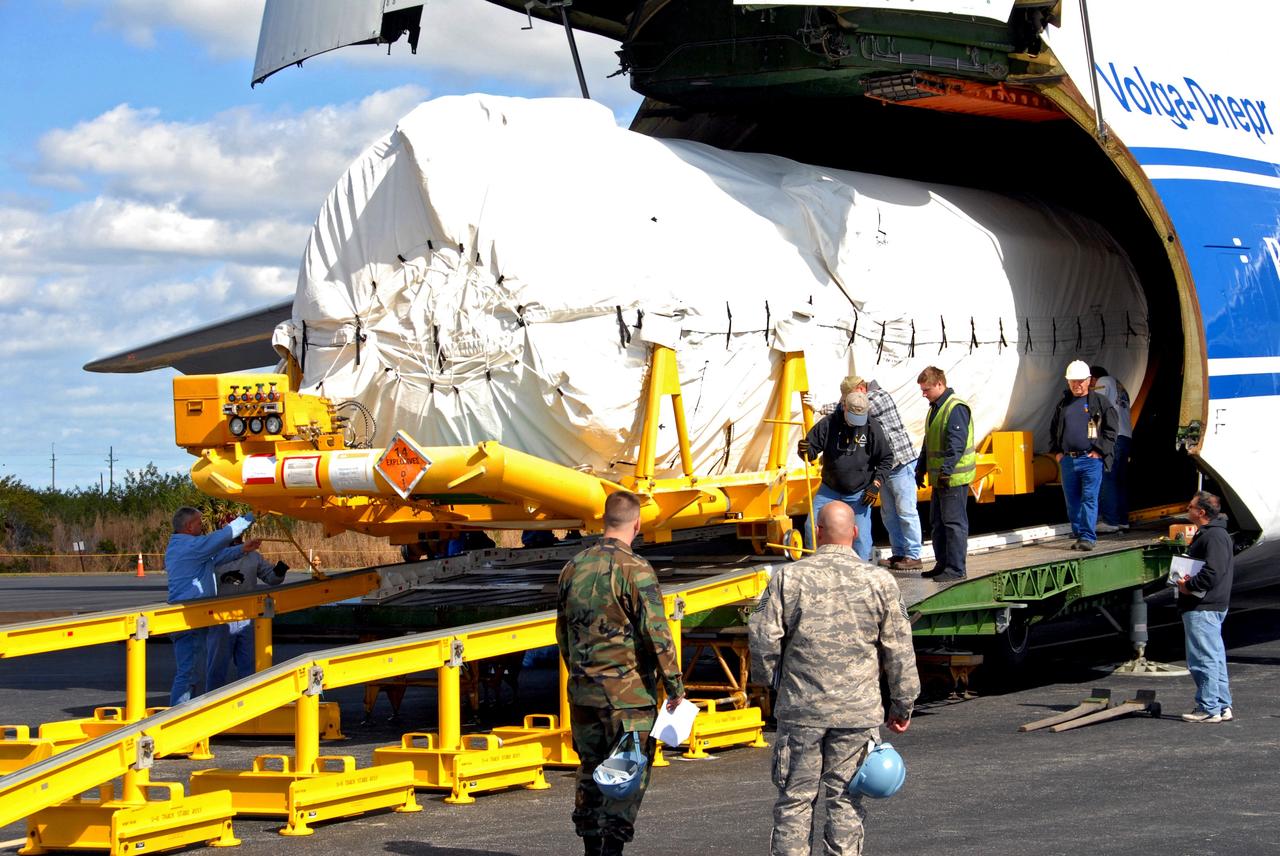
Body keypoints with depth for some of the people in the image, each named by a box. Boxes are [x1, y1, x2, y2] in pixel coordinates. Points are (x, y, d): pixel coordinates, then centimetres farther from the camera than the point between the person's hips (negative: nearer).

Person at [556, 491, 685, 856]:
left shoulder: (574, 567, 7)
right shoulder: (635, 569, -13)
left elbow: (563, 631, 16)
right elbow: (656, 634, -15)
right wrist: (675, 687, -8)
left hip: (583, 691, 6)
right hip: (628, 691, -6)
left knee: (591, 771, 16)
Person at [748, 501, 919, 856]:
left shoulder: (788, 577, -3)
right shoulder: (879, 581, -1)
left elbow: (763, 637, -3)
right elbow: (898, 649, 2)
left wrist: (767, 679, 17)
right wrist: (903, 704, 13)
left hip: (800, 708, 0)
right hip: (858, 711, 1)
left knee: (795, 798, 7)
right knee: (845, 800, 6)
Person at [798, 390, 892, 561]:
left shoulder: (873, 428, -9)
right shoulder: (828, 424, -9)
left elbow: (886, 458, 0)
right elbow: (811, 450, -4)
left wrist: (876, 485, -9)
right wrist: (804, 450, -29)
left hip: (859, 494, -2)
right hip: (829, 489, 2)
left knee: (861, 537, -7)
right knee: (811, 527, -2)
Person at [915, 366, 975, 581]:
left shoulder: (956, 408, -16)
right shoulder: (935, 408, 16)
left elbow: (956, 444, -22)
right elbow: (928, 443, 25)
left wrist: (946, 470, -25)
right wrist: (921, 468, 22)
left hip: (954, 478, -10)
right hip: (940, 478, 10)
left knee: (954, 522, -6)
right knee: (937, 522, 14)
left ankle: (957, 569, -2)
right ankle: (943, 564, 22)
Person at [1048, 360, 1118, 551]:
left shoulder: (1099, 403, 2)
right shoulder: (1063, 405, 15)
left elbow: (1110, 430, 0)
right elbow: (1053, 430, 22)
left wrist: (1099, 451, -8)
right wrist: (1057, 451, 10)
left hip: (1091, 459, -5)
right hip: (1067, 460, 5)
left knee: (1089, 499, -9)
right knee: (1072, 501, 7)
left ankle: (1088, 537, -10)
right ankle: (1078, 534, 16)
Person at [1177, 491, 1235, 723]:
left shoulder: (1214, 537, -16)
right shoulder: (1207, 534, 19)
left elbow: (1213, 572, -26)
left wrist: (1189, 586, -16)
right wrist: (1189, 581, 9)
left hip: (1203, 609, -11)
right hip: (1209, 606, 11)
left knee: (1203, 659, -7)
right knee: (1215, 658, 14)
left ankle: (1209, 709, -5)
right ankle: (1222, 707, 19)